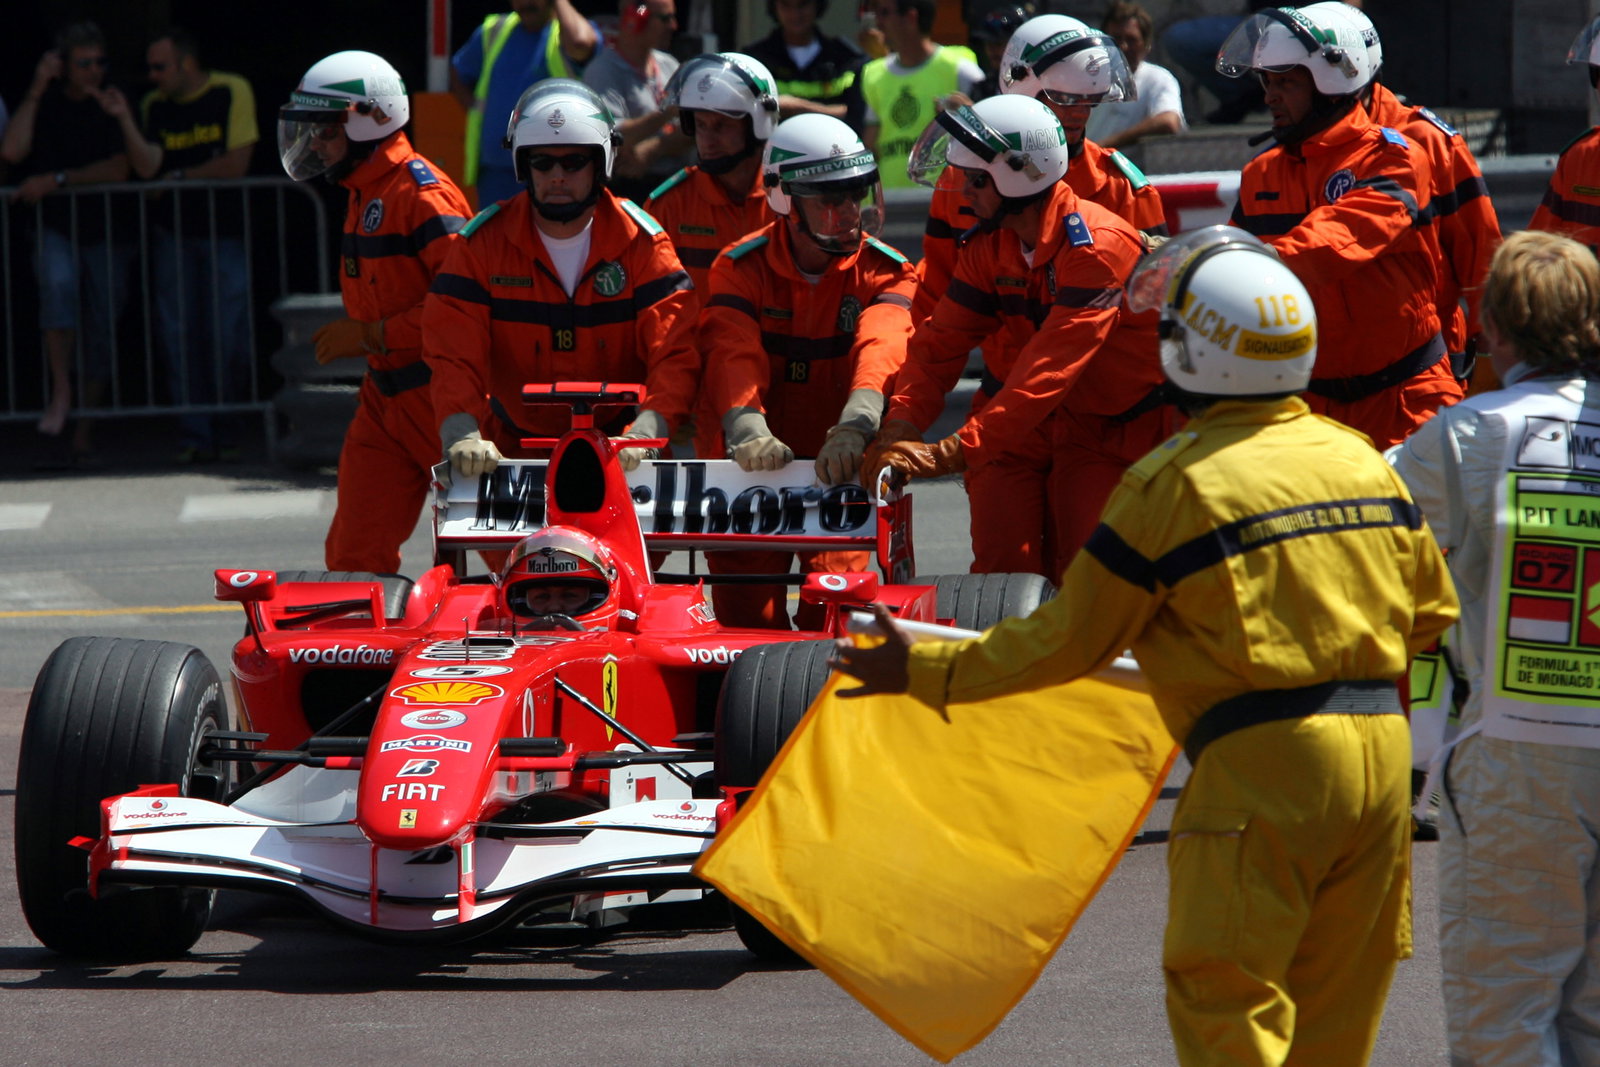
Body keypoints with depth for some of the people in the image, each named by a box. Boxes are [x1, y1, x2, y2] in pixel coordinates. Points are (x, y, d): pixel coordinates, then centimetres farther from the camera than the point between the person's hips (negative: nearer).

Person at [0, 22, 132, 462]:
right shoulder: (45, 105, 4)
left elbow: (118, 170, -7)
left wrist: (57, 180, -14)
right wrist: (36, 91, -12)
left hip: (105, 232, 1)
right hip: (54, 230, -1)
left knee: (101, 331, -1)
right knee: (58, 281, -33)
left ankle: (82, 437, 6)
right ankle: (60, 389, -24)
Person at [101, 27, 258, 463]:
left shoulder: (231, 93, -3)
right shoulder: (154, 105, 8)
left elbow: (236, 164, -8)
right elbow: (146, 166, -3)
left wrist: (180, 176, 1)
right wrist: (124, 119, -13)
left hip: (225, 230, -3)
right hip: (173, 231, 3)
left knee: (227, 337, -5)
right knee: (177, 335, -2)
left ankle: (224, 432, 8)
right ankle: (194, 434, 2)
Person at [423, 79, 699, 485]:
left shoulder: (640, 242, -2)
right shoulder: (483, 242, -2)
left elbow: (673, 352, -10)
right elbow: (453, 352, -9)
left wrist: (644, 433, -28)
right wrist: (462, 435, -28)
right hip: (511, 450, 1)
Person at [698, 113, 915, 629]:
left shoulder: (886, 272, -5)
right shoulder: (741, 268, -4)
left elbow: (881, 349, -24)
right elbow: (734, 353, -21)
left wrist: (855, 426, -44)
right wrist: (747, 429, -42)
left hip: (839, 467, 0)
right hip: (758, 467, 0)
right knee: (746, 612, -3)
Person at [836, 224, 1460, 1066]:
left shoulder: (1177, 483, -8)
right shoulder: (1360, 458, 10)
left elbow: (1070, 639, -3)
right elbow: (1431, 614, 18)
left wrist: (923, 673, 7)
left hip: (1262, 763, -7)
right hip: (1381, 745, 7)